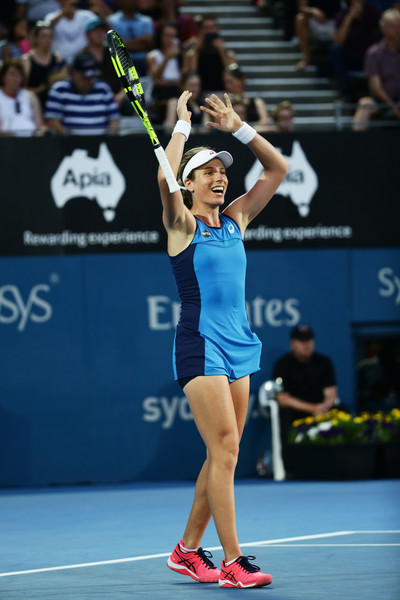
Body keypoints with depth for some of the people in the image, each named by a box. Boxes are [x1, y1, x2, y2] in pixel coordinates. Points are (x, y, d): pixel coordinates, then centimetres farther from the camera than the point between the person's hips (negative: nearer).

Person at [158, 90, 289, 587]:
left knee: (222, 455, 8)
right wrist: (182, 123, -12)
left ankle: (187, 550, 20)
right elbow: (165, 177, -22)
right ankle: (233, 563, -14)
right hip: (200, 346, -7)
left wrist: (237, 127, 6)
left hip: (238, 344, 7)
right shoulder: (183, 224, -3)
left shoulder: (235, 220, 13)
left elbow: (277, 168, 14)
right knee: (225, 449, -13)